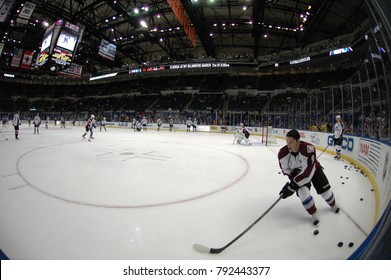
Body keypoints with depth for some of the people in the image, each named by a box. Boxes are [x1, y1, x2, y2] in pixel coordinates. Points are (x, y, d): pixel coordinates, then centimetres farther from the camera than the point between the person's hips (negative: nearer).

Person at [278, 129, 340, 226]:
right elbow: (286, 169, -9)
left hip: (314, 169, -1)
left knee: (325, 190, 5)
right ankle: (314, 214, 7)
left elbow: (307, 171, -40)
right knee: (303, 192, -19)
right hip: (297, 172, 1)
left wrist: (292, 185, -41)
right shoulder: (283, 153, -28)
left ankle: (333, 204, 42)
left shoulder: (308, 149, -39)